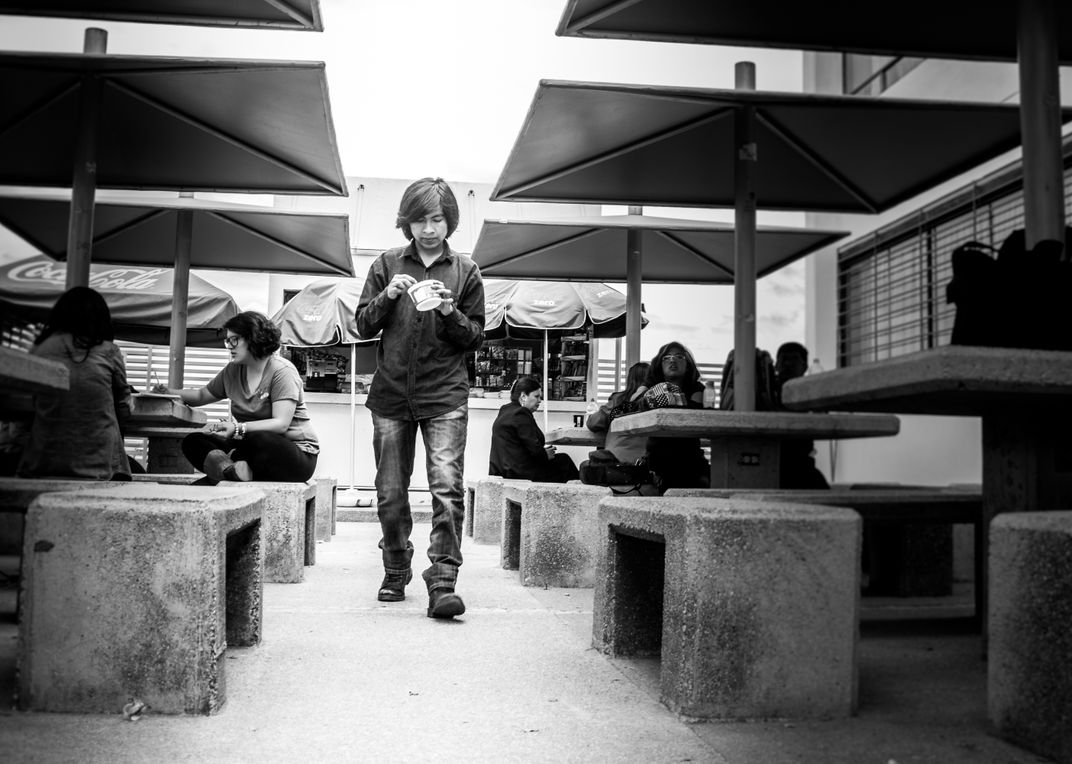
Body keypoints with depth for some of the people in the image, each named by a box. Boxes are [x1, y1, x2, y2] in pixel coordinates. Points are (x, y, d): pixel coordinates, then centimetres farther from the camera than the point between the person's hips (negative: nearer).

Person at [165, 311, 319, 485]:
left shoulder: (282, 371, -12)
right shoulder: (233, 371, 11)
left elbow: (281, 424, -22)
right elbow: (202, 395, 25)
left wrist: (237, 429, -33)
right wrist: (169, 392, 7)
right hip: (250, 446, 8)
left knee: (257, 441, -39)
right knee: (192, 441, -8)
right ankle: (230, 467, -33)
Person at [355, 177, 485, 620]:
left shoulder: (465, 271, 7)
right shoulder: (387, 265, 9)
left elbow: (476, 338, 6)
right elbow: (363, 327, 8)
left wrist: (450, 313, -13)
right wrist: (387, 297, -10)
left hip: (446, 394, -2)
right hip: (392, 392, 2)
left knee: (448, 488, -14)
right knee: (390, 493, 7)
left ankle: (443, 583, -13)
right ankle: (396, 574, 24)